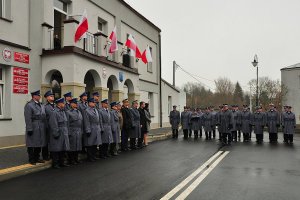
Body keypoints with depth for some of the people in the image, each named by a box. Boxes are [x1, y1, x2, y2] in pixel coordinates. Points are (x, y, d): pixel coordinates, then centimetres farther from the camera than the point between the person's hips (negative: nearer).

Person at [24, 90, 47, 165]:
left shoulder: (41, 105, 13)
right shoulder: (29, 105, -9)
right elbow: (28, 119, -14)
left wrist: (45, 127, 11)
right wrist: (29, 129, -18)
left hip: (41, 129, 7)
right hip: (33, 129, -7)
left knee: (39, 144, 14)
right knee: (32, 145, 4)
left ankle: (37, 158, 26)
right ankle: (31, 160, 14)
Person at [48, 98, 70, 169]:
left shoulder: (63, 111, 13)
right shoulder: (54, 112, -14)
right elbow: (53, 125, -17)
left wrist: (67, 132, 15)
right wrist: (56, 134, -18)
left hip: (64, 134, 8)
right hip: (58, 135, -8)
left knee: (63, 149, 13)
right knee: (56, 149, 0)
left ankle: (61, 162, 23)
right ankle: (55, 163, 10)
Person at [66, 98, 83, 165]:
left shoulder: (79, 112, 15)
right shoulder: (68, 112, -5)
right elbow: (67, 123, -10)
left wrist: (82, 131, 11)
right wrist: (68, 133, -14)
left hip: (79, 132, 7)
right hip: (72, 132, -7)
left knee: (78, 146, 11)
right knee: (72, 147, -1)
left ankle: (76, 159, 22)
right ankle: (71, 160, 9)